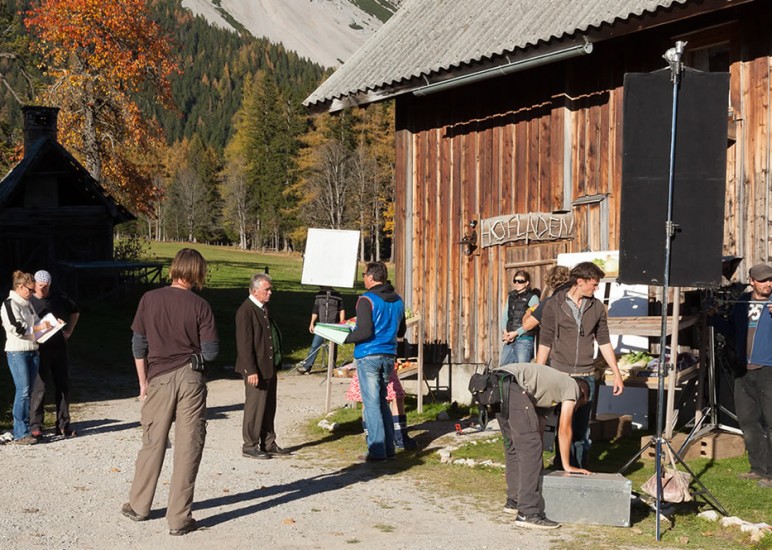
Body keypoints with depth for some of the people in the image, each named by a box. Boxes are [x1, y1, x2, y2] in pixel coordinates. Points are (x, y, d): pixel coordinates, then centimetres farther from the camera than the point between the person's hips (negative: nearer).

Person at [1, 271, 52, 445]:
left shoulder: (27, 304, 17)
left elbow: (36, 321, 20)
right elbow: (18, 329, -15)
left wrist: (50, 323, 3)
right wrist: (39, 327, -11)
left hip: (32, 351, 8)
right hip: (17, 352, -8)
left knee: (28, 391, 8)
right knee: (23, 391, -12)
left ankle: (24, 429, 12)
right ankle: (20, 434, -11)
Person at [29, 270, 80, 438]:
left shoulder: (60, 299, 8)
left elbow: (75, 312, 24)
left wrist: (69, 331, 12)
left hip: (60, 348, 4)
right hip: (39, 350, -4)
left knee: (63, 386, 7)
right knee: (39, 388, -7)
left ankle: (63, 425, 14)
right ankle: (35, 425, 0)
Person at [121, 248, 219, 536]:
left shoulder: (150, 299, -2)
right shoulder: (200, 306, -6)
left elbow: (138, 344, 2)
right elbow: (210, 351, -7)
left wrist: (143, 381, 10)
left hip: (159, 378, 2)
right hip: (190, 378, -2)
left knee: (152, 444, 15)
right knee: (188, 448, 3)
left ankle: (138, 506, 28)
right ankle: (179, 518, 5)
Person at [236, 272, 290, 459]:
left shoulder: (264, 308, 13)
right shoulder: (246, 311, -16)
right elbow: (244, 343, -19)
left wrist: (276, 363, 17)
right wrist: (251, 371, -22)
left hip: (269, 367, 9)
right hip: (256, 369, -9)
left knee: (269, 407, 15)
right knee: (254, 408, -1)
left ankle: (268, 443, 24)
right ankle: (250, 446, 8)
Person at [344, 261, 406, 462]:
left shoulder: (367, 300, -13)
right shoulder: (397, 300, 10)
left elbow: (364, 332, -21)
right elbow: (401, 331, 17)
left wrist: (347, 338, -5)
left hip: (368, 356, -7)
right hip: (389, 355, 7)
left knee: (371, 404, -2)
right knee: (382, 402, 16)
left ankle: (377, 451, -1)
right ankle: (389, 448, 17)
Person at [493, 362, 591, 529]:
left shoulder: (552, 389, 36)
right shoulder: (573, 387, 15)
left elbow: (539, 427, 37)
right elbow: (564, 430, 12)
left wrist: (536, 466, 39)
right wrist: (567, 466, 21)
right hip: (511, 385, -9)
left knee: (514, 445, 21)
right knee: (530, 446, -7)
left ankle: (514, 501, 31)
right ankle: (528, 513, -9)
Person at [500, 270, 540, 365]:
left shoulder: (532, 297, -2)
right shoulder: (511, 296, 16)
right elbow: (505, 316, 15)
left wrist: (516, 333, -15)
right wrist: (505, 332, -3)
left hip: (524, 339, -6)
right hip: (509, 339, 6)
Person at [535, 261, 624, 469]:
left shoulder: (596, 307, 7)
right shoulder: (554, 305, -3)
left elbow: (604, 342, 13)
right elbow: (545, 343, -2)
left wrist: (617, 373, 10)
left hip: (586, 377, 3)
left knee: (582, 432, 6)